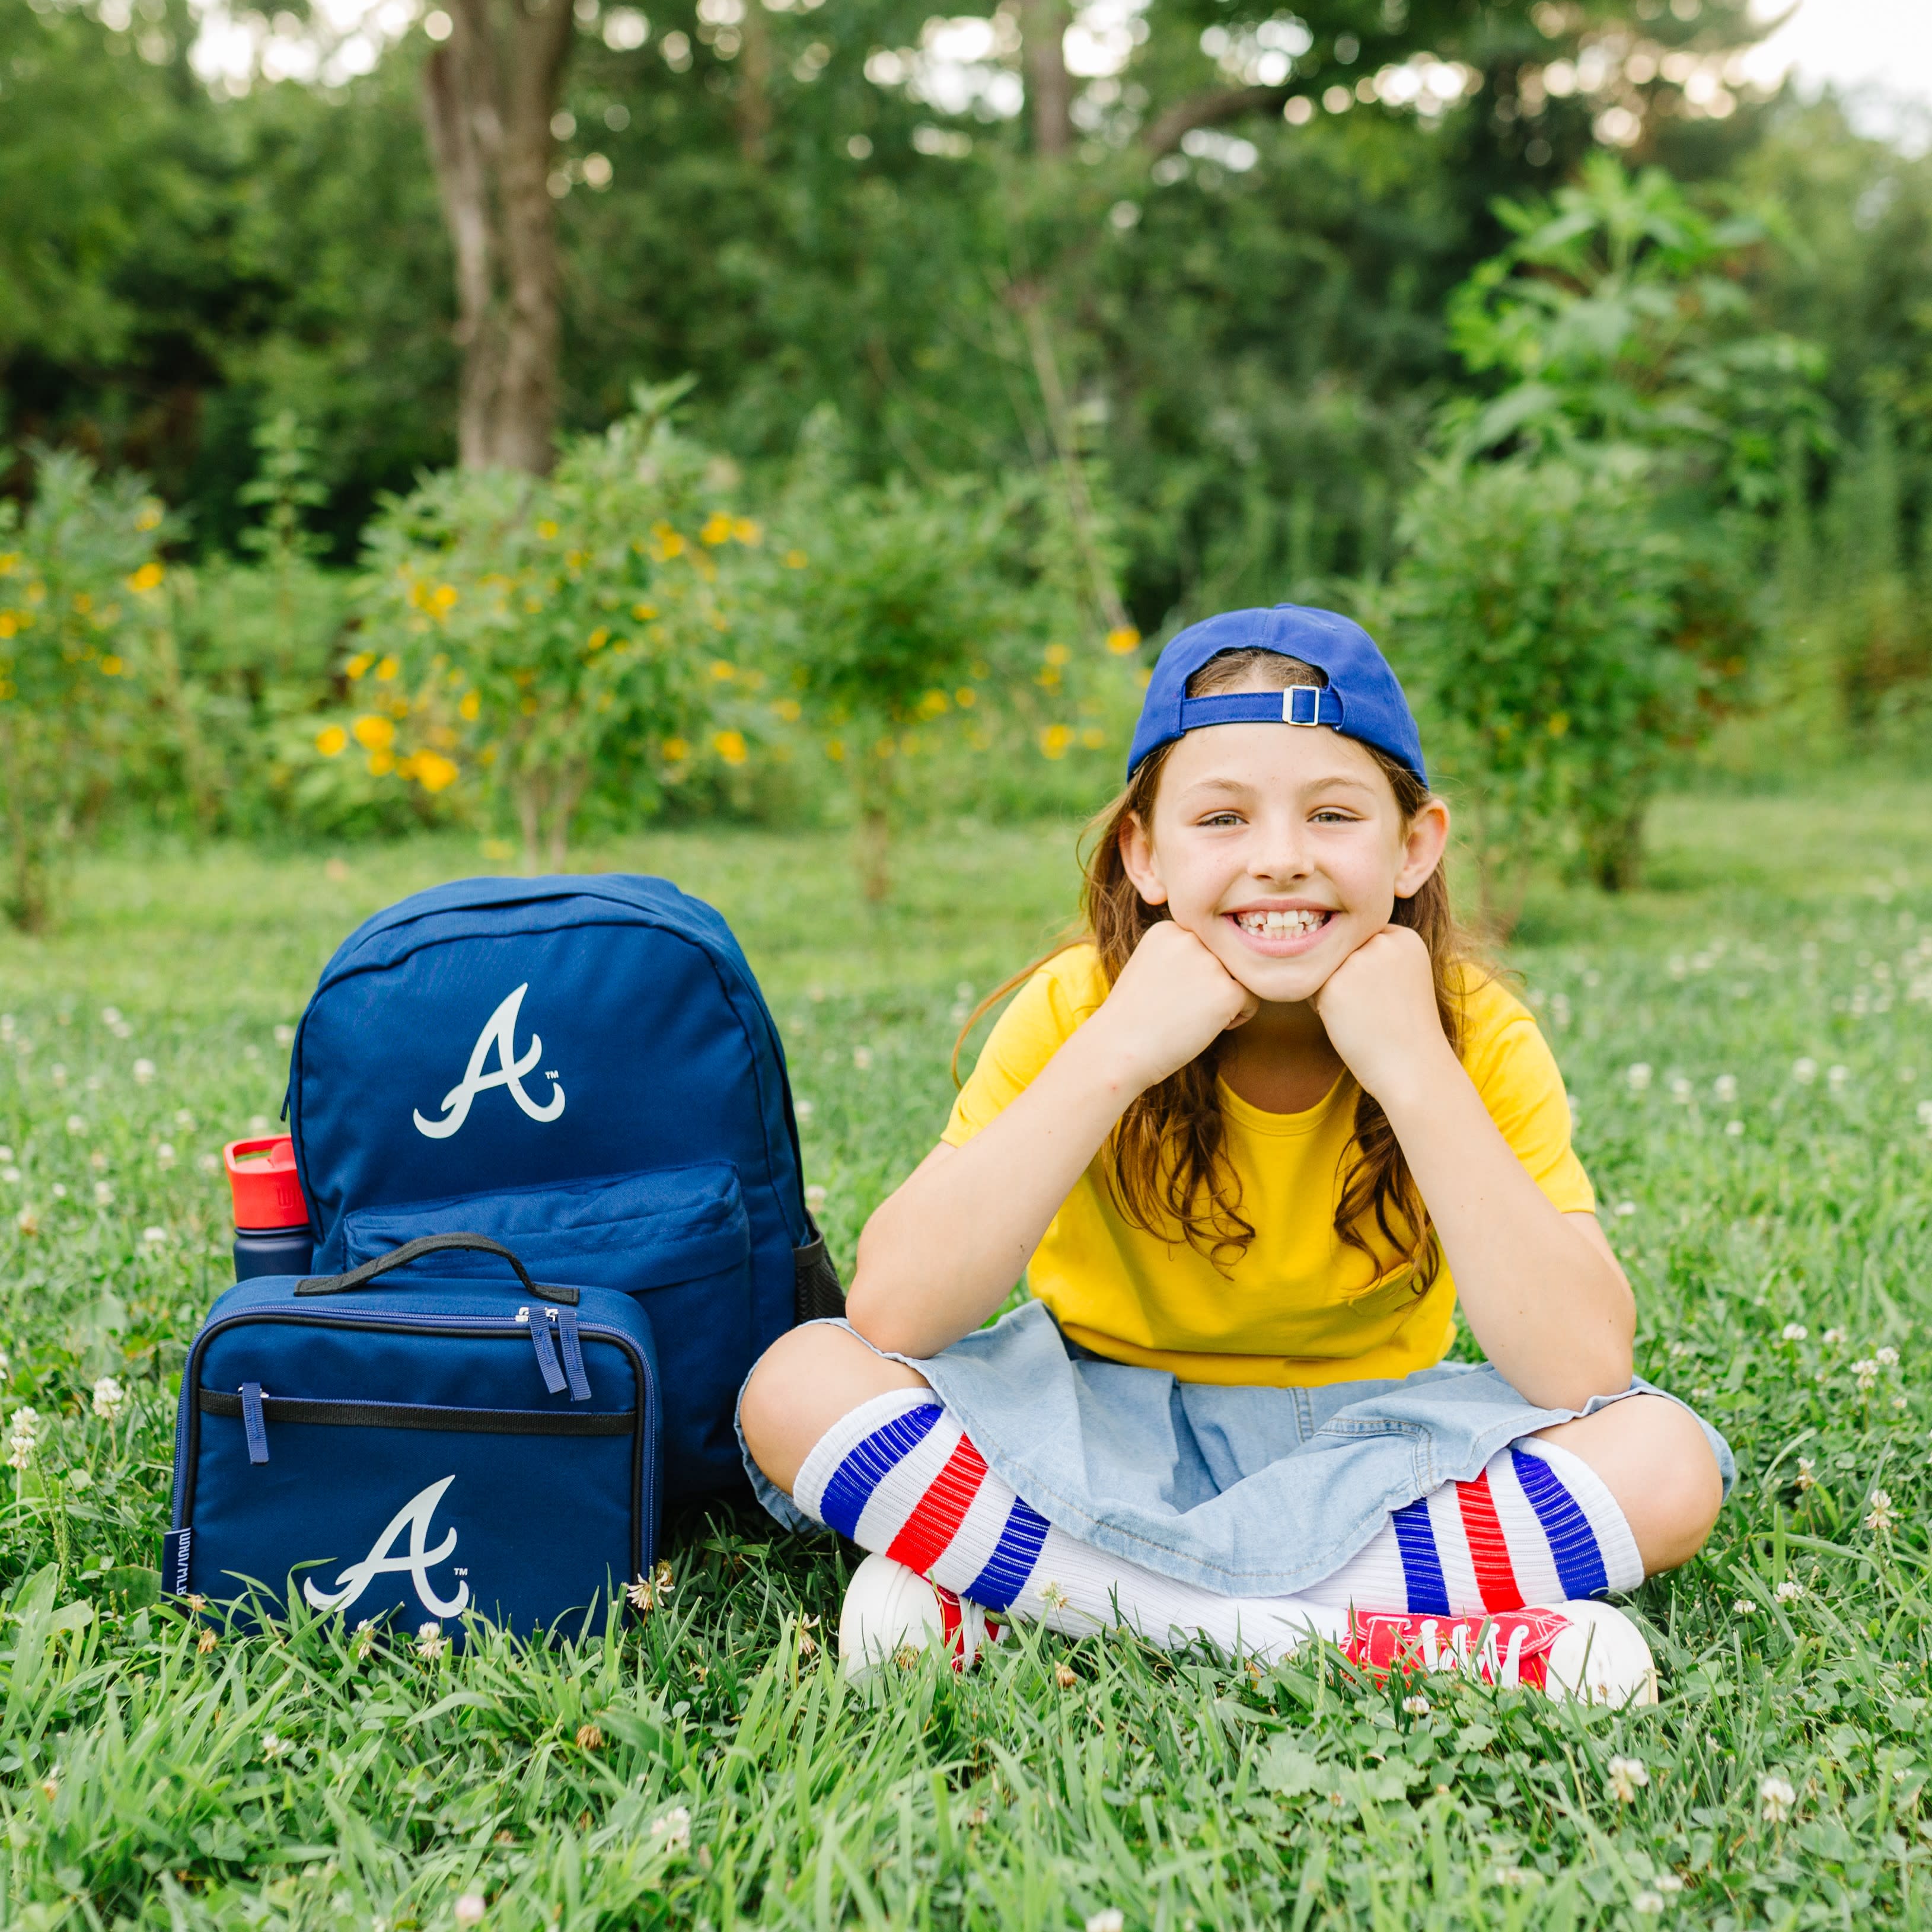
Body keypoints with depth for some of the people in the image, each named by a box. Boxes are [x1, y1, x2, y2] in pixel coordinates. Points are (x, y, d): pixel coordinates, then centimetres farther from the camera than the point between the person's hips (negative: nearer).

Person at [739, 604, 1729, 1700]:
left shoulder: (1479, 1035, -15)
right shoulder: (1076, 1009, -16)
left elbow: (1586, 1369, -27)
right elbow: (890, 1315, -27)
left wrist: (1415, 1072, -32)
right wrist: (1112, 1053, -33)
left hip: (1364, 1441, 1)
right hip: (1102, 1434, -1)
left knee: (1666, 1463, -27)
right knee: (800, 1385, -25)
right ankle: (1364, 1635, -25)